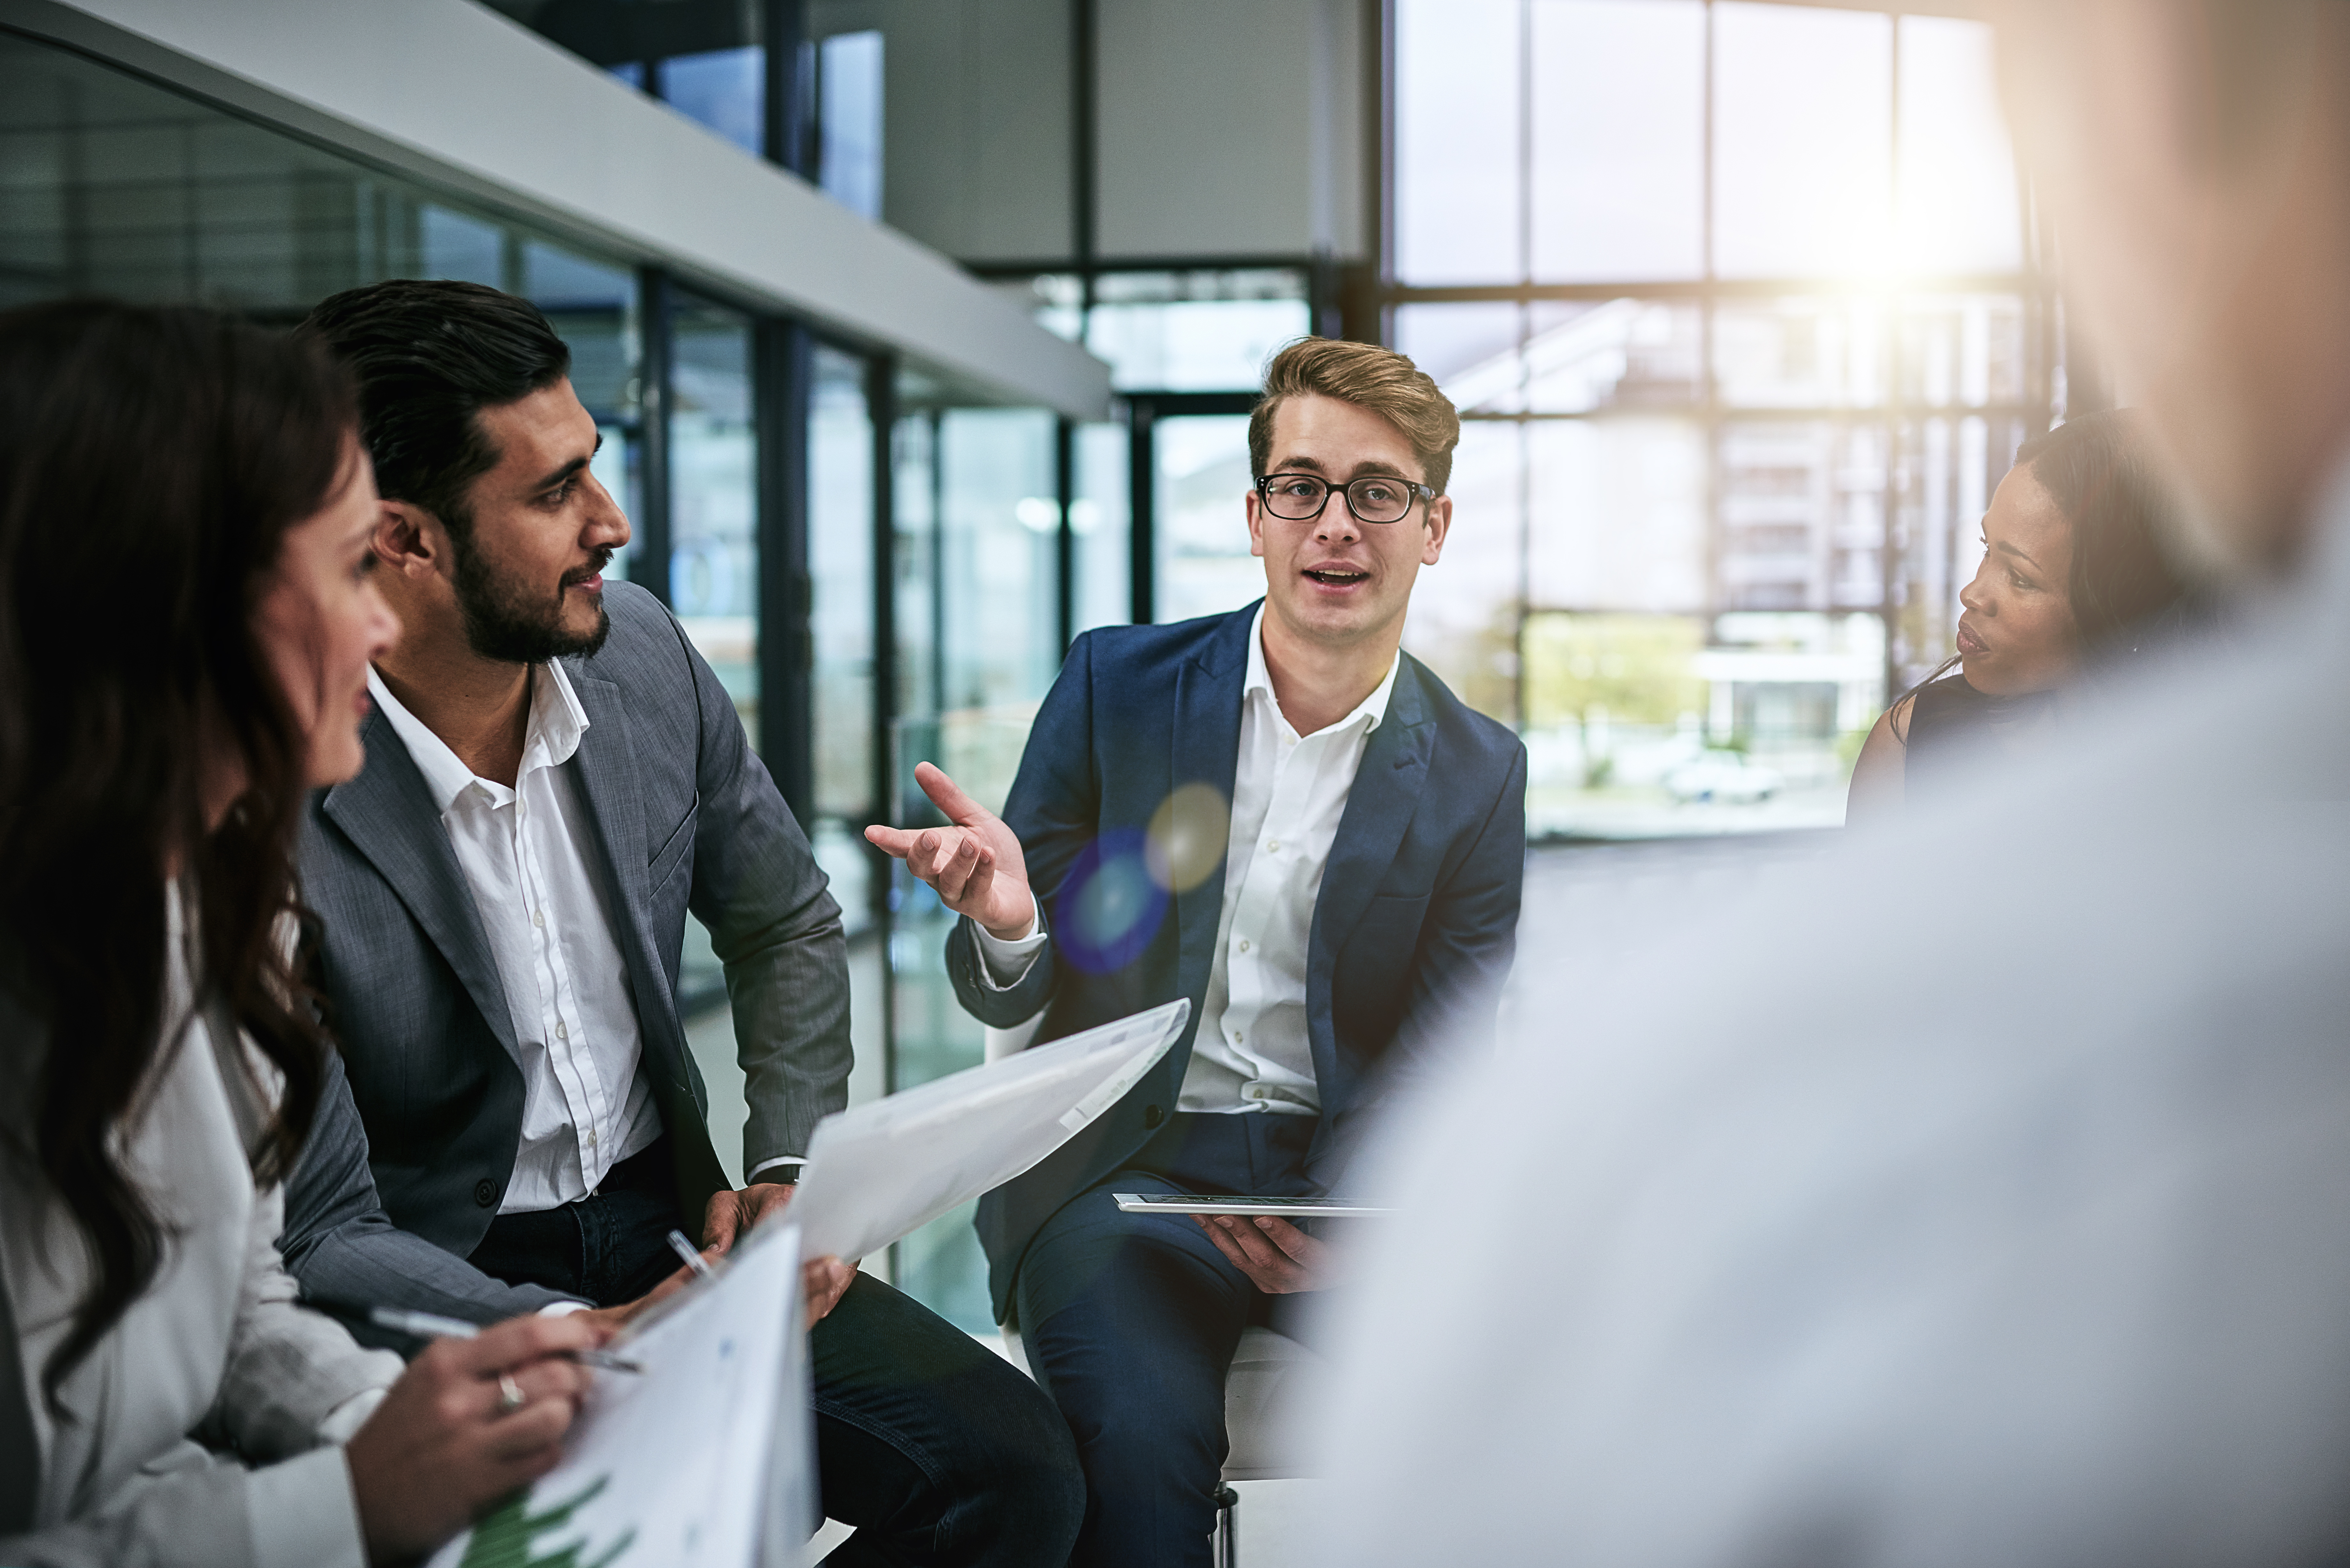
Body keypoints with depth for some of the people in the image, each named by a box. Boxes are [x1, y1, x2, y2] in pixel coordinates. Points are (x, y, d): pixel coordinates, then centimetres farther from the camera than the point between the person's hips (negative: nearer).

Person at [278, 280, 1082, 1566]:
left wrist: (791, 1170, -3)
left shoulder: (642, 653, -5)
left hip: (664, 1226, 5)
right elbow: (317, 1237, -16)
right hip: (450, 1302, -4)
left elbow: (785, 925, 11)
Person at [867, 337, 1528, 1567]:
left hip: (1345, 1178, 1)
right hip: (1128, 1167, -1)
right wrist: (1005, 925, -22)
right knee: (1142, 1440, -29)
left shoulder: (1480, 777, 4)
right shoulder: (1115, 685, 3)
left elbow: (1436, 1067, 2)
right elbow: (1003, 999, 4)